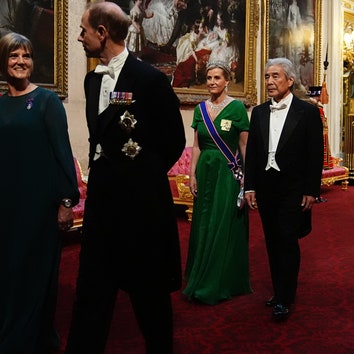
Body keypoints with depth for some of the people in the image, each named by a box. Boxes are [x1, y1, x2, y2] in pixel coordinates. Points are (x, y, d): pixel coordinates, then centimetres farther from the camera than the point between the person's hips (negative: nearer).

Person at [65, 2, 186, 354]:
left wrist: (143, 176, 2)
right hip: (101, 193, 6)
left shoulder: (150, 79, -12)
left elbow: (174, 140, -6)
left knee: (149, 286, 9)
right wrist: (102, 174, 9)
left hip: (139, 197, -6)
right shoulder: (93, 79, 9)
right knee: (92, 285, 10)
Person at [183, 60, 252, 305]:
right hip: (205, 170, 5)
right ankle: (202, 278, 26)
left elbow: (244, 144, -7)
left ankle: (221, 284, 12)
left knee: (224, 226, 0)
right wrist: (193, 174, 3)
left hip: (228, 172, -5)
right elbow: (196, 145, 9)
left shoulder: (237, 107, -7)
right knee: (204, 224, 11)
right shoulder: (201, 109, 8)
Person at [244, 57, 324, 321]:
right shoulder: (259, 112, 9)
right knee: (273, 242, 10)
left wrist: (311, 191, -9)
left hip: (293, 189, -5)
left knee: (287, 241, -5)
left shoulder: (308, 111, -4)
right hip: (265, 188, 5)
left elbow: (316, 154, -6)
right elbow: (251, 151, 9)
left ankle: (285, 299, 4)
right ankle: (280, 292, 22)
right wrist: (249, 186, 3)